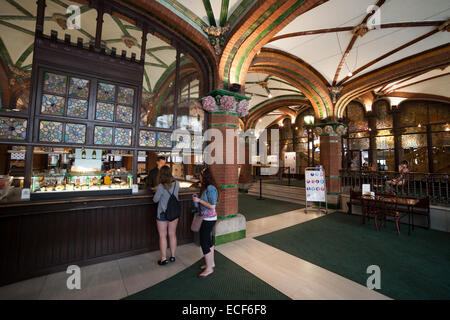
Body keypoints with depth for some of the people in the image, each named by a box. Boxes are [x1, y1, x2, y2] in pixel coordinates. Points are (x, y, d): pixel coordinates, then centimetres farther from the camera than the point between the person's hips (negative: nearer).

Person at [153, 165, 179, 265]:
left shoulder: (161, 186, -21)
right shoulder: (176, 184, -7)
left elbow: (155, 199, -9)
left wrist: (156, 194, 10)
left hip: (163, 214, -4)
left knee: (162, 236, 10)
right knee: (172, 234, 16)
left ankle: (164, 259, 21)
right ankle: (173, 256, 30)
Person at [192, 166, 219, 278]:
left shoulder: (210, 188, -23)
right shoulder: (207, 187, 7)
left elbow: (212, 206, -25)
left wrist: (199, 200, -20)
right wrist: (198, 200, 5)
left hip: (209, 219, -10)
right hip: (208, 218, 10)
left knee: (203, 242, 1)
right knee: (207, 240, 20)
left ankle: (209, 268, 17)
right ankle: (211, 263, 37)